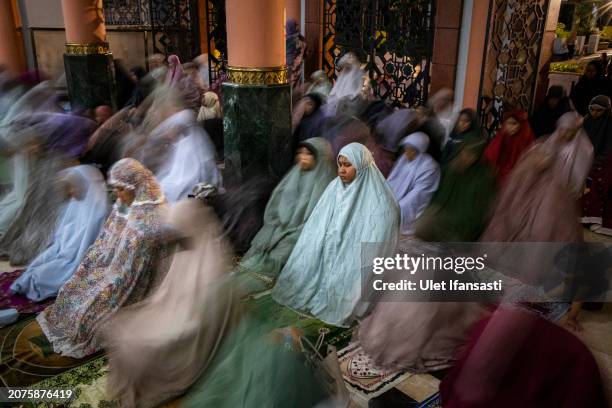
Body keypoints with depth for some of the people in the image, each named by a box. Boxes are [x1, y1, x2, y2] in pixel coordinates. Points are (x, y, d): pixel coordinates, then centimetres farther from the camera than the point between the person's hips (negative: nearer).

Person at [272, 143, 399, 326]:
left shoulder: (379, 200, -15)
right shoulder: (334, 188, 1)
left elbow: (376, 242, -15)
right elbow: (316, 228, 4)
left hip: (357, 262, -5)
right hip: (328, 256, 5)